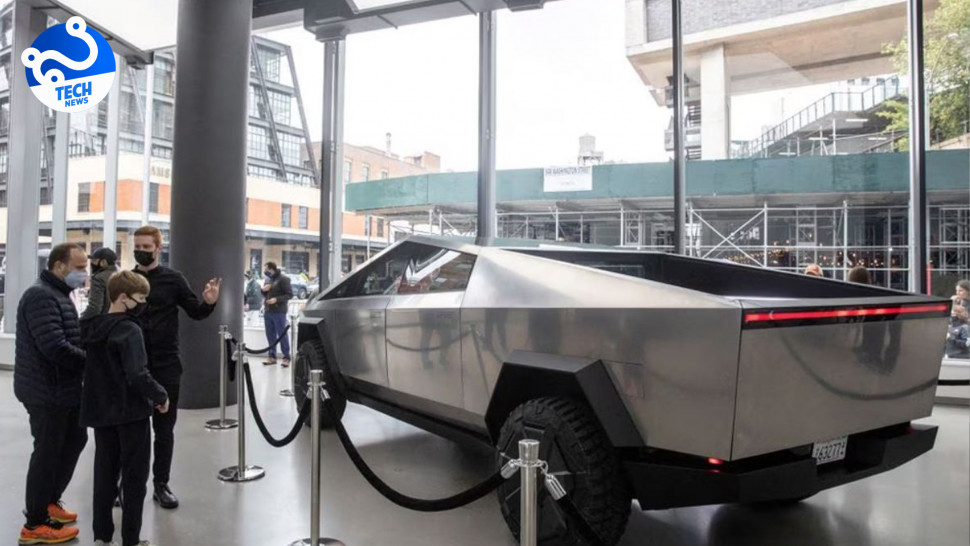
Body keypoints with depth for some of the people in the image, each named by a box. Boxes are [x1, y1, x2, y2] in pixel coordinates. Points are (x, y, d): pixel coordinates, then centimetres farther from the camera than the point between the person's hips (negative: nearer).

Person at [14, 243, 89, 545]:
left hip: (63, 389, 10)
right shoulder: (41, 296, -19)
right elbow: (55, 347, -28)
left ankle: (48, 501, 34)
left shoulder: (59, 295, 15)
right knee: (47, 452, 0)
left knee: (75, 439, 18)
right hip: (47, 392, -10)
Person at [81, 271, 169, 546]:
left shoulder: (92, 327, 6)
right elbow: (138, 375, -26)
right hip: (131, 412, -7)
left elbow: (93, 368, 13)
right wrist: (161, 396, -13)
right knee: (135, 476, 4)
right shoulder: (129, 330, -19)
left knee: (105, 472, 16)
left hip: (100, 410, 7)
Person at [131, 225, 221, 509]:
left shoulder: (173, 279, 0)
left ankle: (161, 484, 20)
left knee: (164, 428, 8)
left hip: (166, 366, -1)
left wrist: (208, 303, -18)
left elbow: (195, 312, 4)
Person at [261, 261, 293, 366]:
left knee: (282, 334, -3)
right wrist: (264, 290, 1)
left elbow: (289, 295, -12)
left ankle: (286, 357, 3)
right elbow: (265, 294, 24)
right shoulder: (269, 279, 14)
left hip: (279, 312, -7)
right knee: (270, 335, 10)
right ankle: (272, 356, 17)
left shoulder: (283, 279, -9)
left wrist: (276, 299, -22)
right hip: (267, 311, 7)